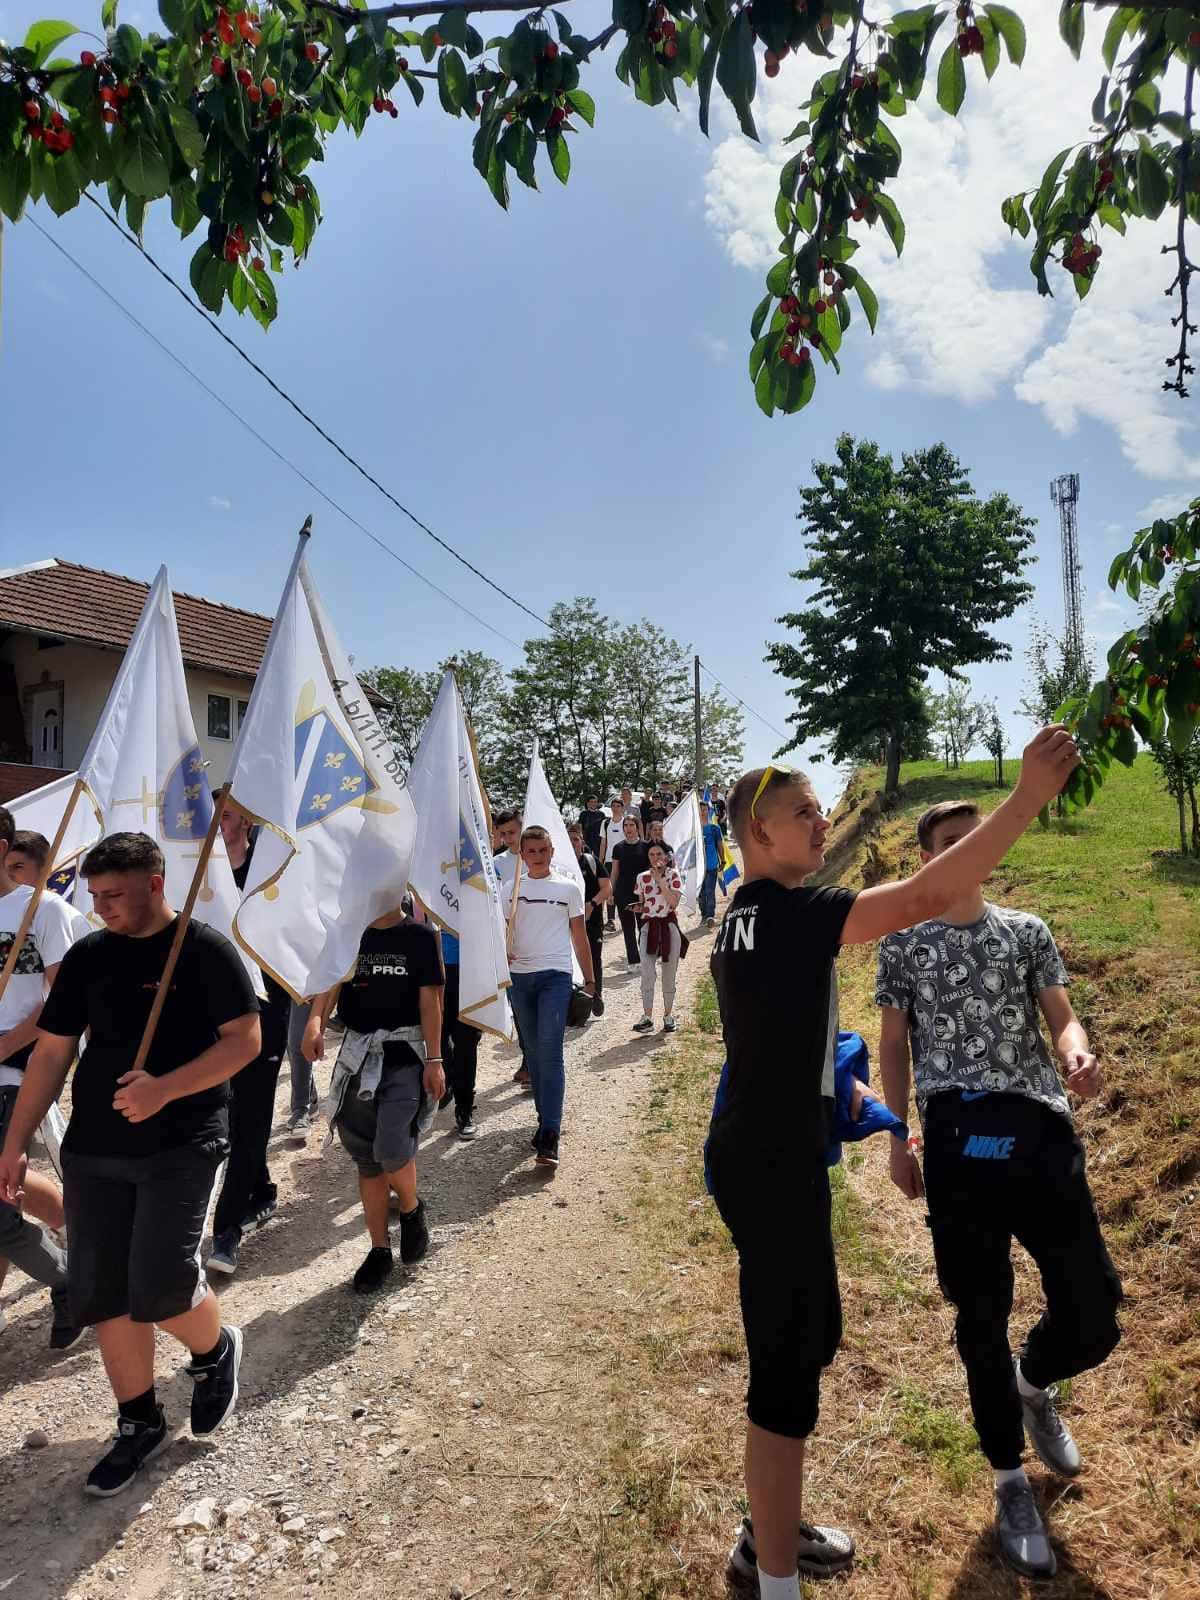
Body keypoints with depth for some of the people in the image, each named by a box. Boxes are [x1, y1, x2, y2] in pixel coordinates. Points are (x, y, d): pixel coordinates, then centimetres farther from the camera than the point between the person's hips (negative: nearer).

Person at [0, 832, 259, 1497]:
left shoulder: (205, 950, -8)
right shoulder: (86, 956, 6)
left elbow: (245, 1040, -12)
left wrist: (164, 1089, -23)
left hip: (181, 1143, -5)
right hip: (93, 1149, 5)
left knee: (160, 1285, -13)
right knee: (98, 1294, 7)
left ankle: (216, 1351, 21)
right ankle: (139, 1424, 27)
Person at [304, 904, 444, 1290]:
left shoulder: (419, 936, -3)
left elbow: (429, 1001, -4)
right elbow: (331, 982, -6)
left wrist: (434, 1060, -8)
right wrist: (315, 1020, -26)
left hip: (404, 1053, -4)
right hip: (358, 1053, 4)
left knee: (391, 1150, -18)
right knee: (366, 1159, 9)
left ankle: (411, 1209, 14)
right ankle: (380, 1249, 23)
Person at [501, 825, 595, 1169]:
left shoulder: (568, 888, 4)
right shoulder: (511, 889, 8)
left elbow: (579, 937, 8)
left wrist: (589, 979, 9)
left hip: (556, 976, -3)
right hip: (519, 976, 3)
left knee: (550, 1051, -13)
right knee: (534, 1052, 11)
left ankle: (550, 1135, -15)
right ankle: (546, 1119, 24)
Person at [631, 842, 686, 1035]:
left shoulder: (673, 875, -3)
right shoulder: (642, 877, 6)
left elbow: (673, 902, -16)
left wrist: (659, 879, -17)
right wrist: (638, 907, -6)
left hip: (669, 927, -2)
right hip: (648, 927, 2)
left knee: (669, 976, 7)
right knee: (647, 975, -8)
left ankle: (668, 1016, 22)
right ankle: (647, 1018, -3)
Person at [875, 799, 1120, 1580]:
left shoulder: (1027, 931, 11)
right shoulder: (903, 943, 7)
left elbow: (1062, 1018, 5)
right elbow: (894, 1045, 10)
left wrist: (1079, 1054, -19)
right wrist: (898, 1139, 7)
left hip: (1041, 1131, 2)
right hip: (958, 1139, -1)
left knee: (1093, 1318, 5)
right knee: (983, 1319, 8)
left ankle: (1034, 1384, 43)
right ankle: (1012, 1481, 32)